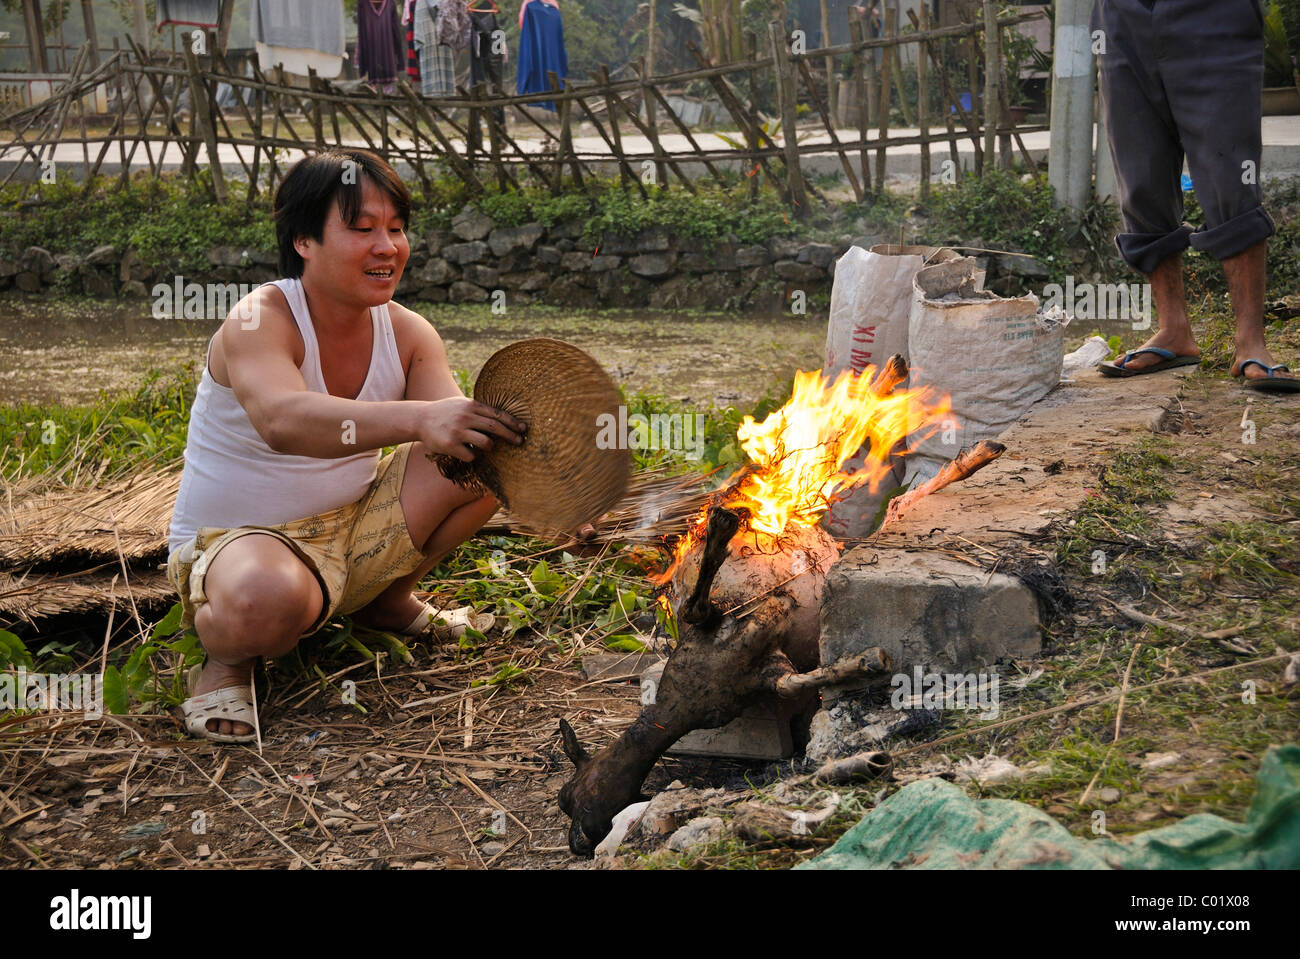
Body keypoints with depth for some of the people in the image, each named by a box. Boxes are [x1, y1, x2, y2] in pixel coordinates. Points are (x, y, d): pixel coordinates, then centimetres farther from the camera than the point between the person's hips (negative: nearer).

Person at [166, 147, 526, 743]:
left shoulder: (407, 334, -2)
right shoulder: (260, 322, -21)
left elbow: (454, 426, -15)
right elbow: (280, 418, -43)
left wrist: (500, 427, -40)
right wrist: (418, 418, -57)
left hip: (357, 532, 7)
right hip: (238, 538, -6)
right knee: (267, 600, -43)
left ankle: (388, 603, 12)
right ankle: (226, 657, -3)